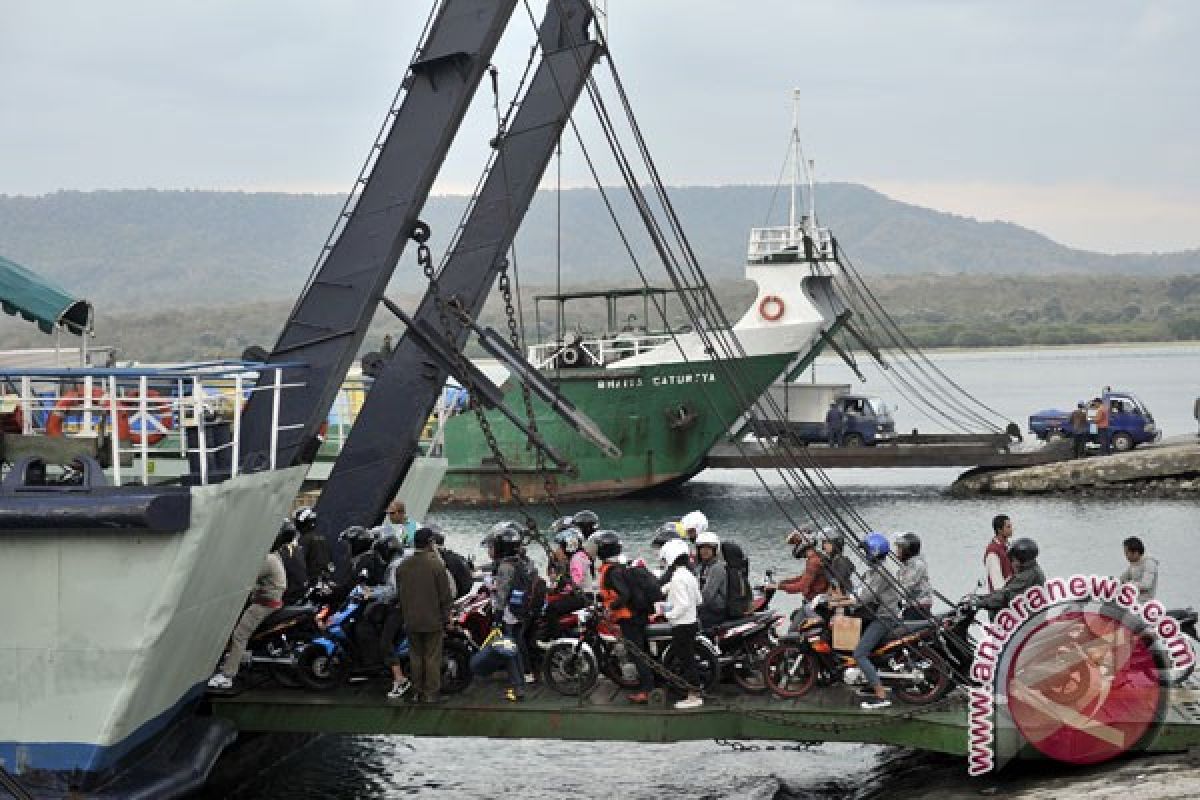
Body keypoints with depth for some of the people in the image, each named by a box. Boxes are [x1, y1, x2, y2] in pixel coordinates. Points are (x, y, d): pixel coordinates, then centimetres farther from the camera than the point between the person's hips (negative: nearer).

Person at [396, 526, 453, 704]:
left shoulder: (402, 566, 2)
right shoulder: (436, 565, -13)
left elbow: (400, 594, 10)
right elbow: (446, 596, -10)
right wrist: (446, 618, 2)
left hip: (411, 621, 4)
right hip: (433, 620, -4)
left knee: (416, 656, 13)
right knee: (432, 657, 2)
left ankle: (418, 691, 18)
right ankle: (432, 693, 5)